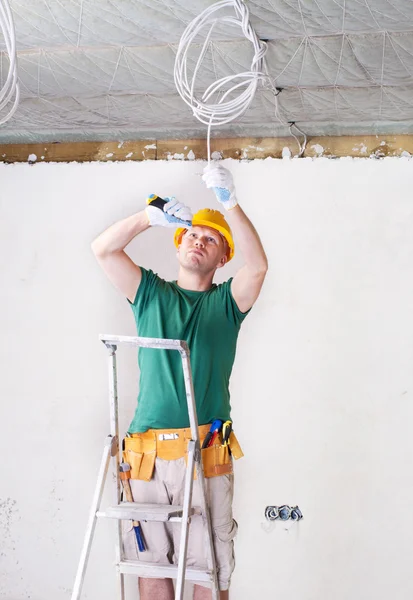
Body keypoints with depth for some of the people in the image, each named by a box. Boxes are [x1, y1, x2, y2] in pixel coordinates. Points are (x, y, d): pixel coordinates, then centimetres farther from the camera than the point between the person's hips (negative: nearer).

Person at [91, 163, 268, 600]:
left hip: (206, 452, -2)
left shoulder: (226, 302, 11)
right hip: (147, 452, 2)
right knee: (149, 562, 6)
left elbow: (257, 265, -9)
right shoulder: (151, 294, 16)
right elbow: (102, 249, 5)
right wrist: (152, 216, -7)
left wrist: (230, 204, -17)